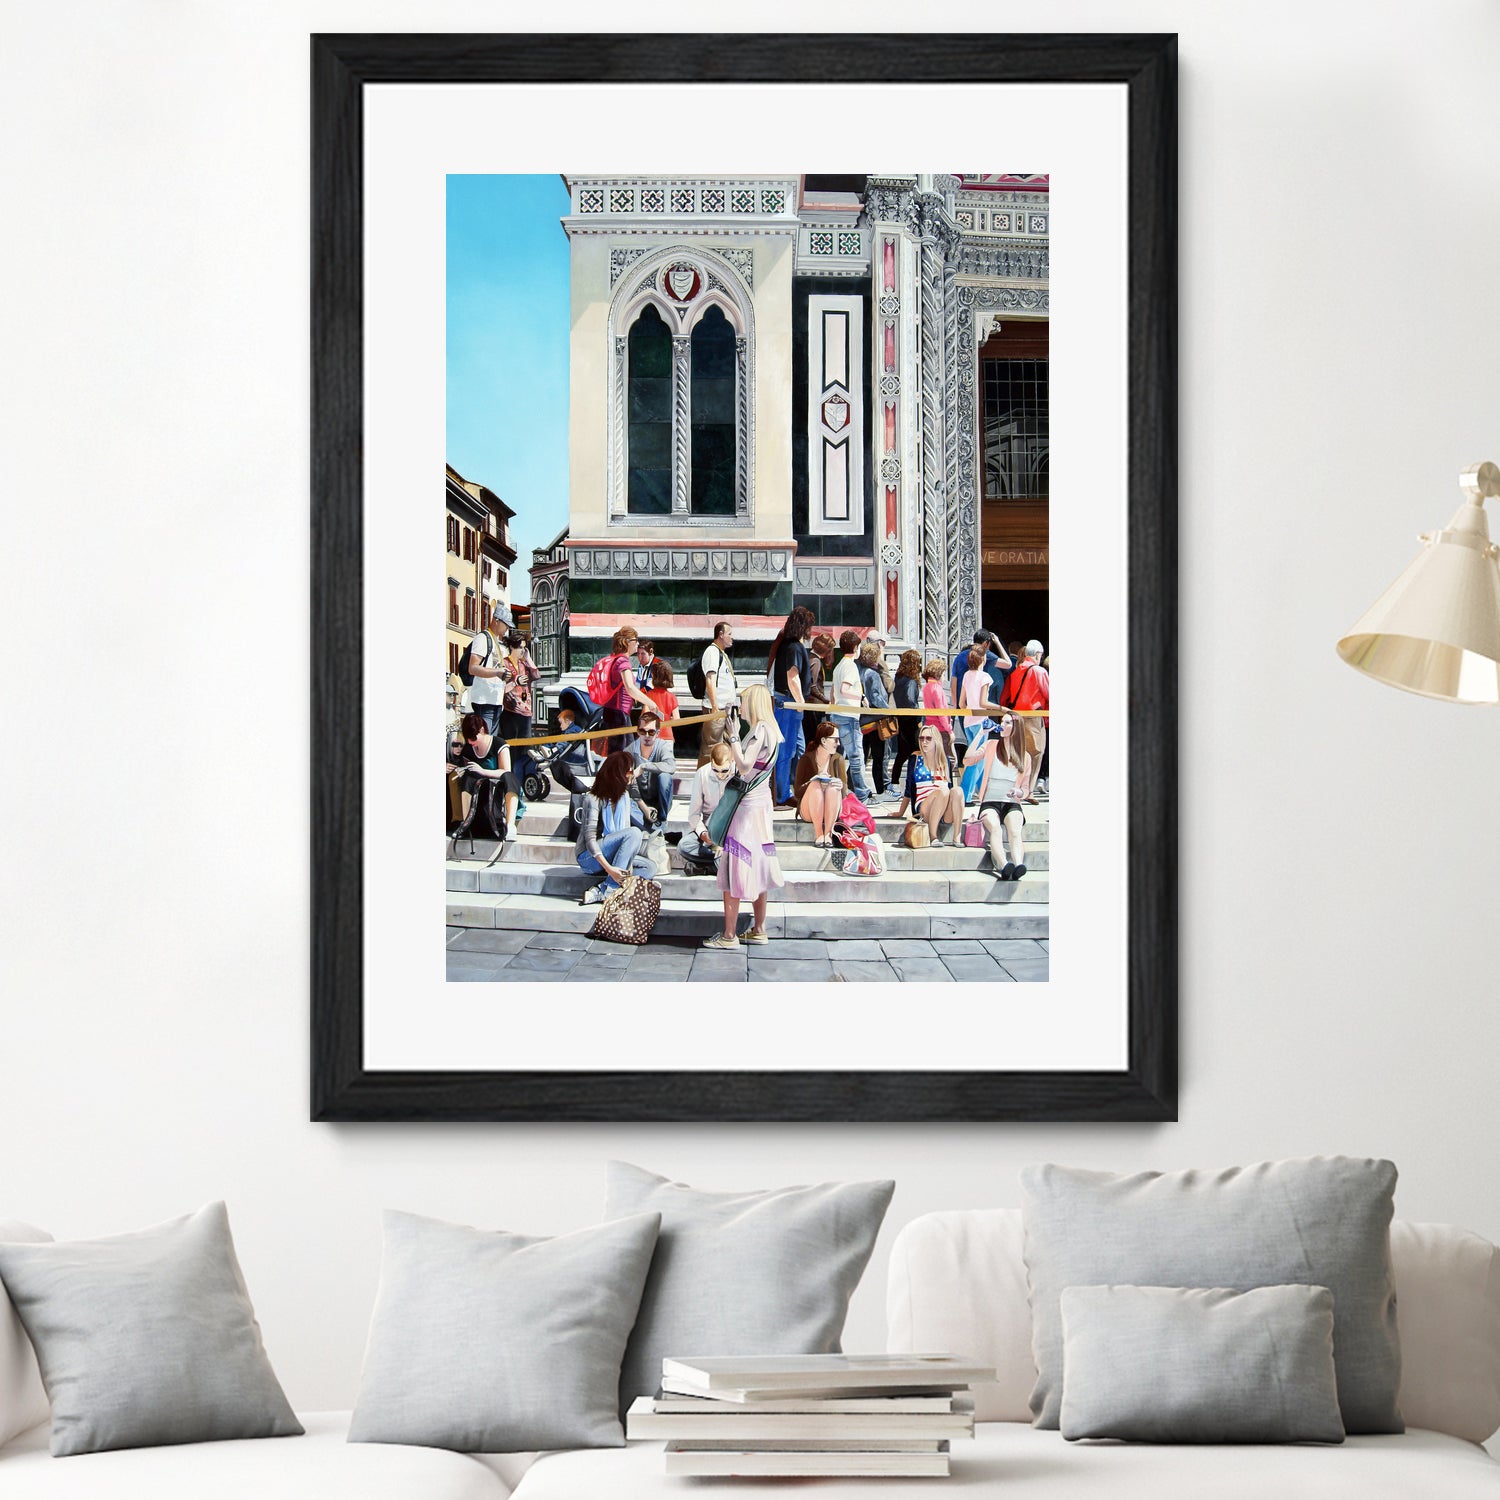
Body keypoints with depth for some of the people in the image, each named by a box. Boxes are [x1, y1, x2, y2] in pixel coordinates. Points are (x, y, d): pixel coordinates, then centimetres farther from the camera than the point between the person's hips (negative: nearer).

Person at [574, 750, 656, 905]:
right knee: (634, 832, -27)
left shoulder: (624, 796, 9)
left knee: (650, 867, -12)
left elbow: (626, 829, 4)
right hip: (588, 856, -8)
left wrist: (628, 866, -12)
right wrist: (609, 868, -33)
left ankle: (599, 892, -26)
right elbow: (589, 838, -21)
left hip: (609, 856, 8)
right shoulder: (594, 798, -15)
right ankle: (609, 888, -31)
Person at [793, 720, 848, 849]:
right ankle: (818, 835, -36)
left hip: (831, 811, 2)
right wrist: (812, 783, -26)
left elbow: (845, 790, 0)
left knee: (833, 787, -28)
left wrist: (840, 786, -24)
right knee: (816, 784, -30)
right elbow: (797, 792, -7)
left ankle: (828, 834, -33)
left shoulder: (838, 760, 5)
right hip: (808, 811, -2)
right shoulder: (806, 759, -3)